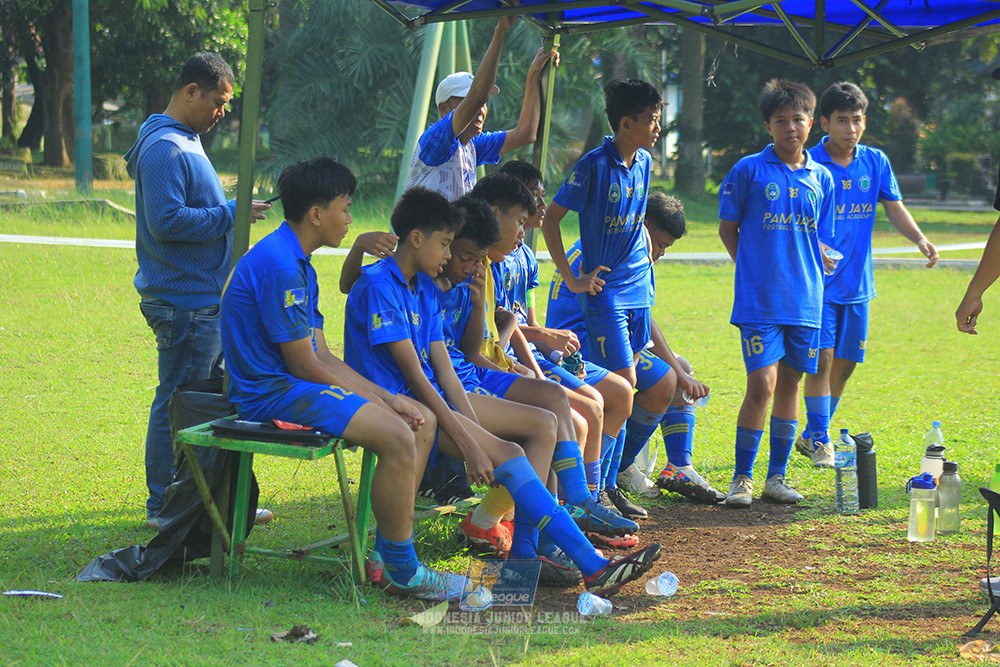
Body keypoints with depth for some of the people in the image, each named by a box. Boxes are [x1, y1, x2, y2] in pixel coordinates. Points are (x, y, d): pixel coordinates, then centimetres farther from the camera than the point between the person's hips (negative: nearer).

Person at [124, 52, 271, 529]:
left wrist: (232, 211, 14)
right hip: (183, 303, -11)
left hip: (204, 299, 11)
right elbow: (167, 221, -25)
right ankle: (164, 506, 4)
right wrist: (231, 213, -20)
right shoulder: (166, 149, -17)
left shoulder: (185, 142, 17)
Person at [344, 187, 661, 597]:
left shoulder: (424, 288, 16)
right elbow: (413, 374, -19)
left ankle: (526, 550, -15)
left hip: (431, 397, 10)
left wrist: (476, 431, -6)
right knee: (508, 456, -24)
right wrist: (468, 443, -23)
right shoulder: (377, 285, -13)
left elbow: (443, 370, 9)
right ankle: (592, 567, -25)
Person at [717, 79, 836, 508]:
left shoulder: (821, 178, 9)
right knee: (761, 384, -10)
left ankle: (777, 476, 19)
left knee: (790, 384, 9)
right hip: (759, 299, -4)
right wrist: (752, 269, 3)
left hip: (806, 299, 4)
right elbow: (727, 227, 6)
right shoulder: (749, 170, -2)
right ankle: (742, 479, 2)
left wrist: (818, 264, 3)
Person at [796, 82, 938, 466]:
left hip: (856, 282, 5)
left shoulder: (876, 162, 6)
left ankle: (812, 435, 23)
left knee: (845, 362, 8)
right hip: (818, 281, -5)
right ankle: (819, 441, 1)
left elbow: (894, 208, 9)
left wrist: (920, 239, -9)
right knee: (822, 359, -10)